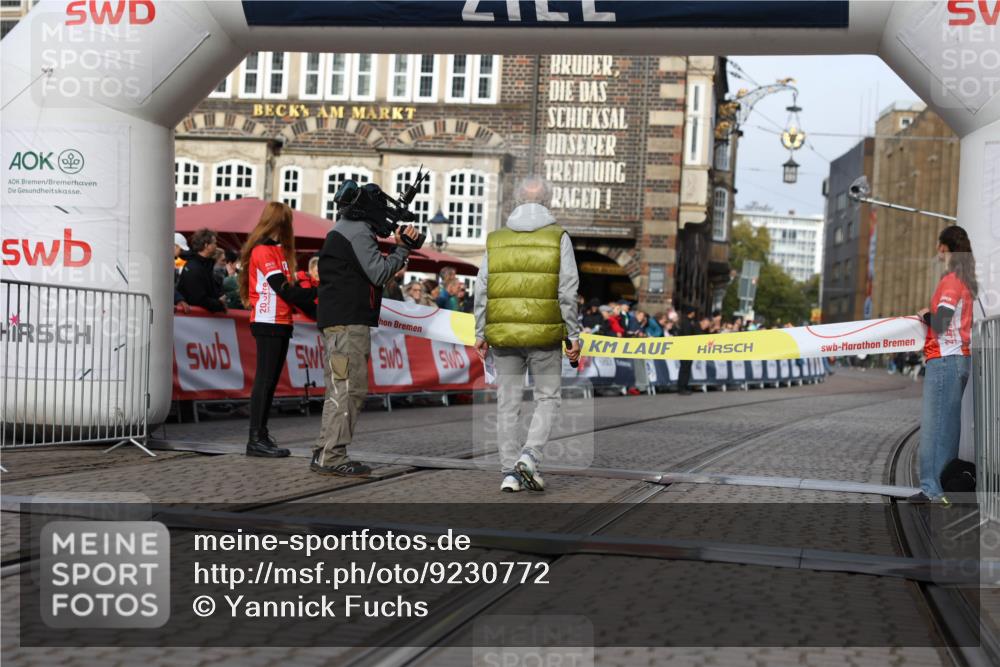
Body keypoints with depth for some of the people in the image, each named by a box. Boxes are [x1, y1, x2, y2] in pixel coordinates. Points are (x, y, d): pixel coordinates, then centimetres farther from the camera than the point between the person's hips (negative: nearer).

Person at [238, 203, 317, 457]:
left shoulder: (278, 250, 19)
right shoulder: (262, 250, -10)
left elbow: (287, 288, 16)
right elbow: (283, 288, -17)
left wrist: (313, 307, 7)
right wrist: (315, 293, -10)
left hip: (281, 324, 9)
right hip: (268, 323, -9)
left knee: (270, 380, 9)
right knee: (265, 379, -10)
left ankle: (261, 435, 12)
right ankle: (256, 439, -9)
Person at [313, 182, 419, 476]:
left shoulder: (343, 229, 22)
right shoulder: (358, 231, -10)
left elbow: (370, 267, 22)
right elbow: (379, 273, -15)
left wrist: (400, 245, 11)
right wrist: (401, 250, -2)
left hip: (337, 321, 11)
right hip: (348, 322, -11)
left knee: (342, 390, 12)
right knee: (348, 388, -11)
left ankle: (325, 454, 13)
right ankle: (331, 456, -13)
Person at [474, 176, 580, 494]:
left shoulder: (496, 239, 7)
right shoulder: (558, 238, -1)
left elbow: (481, 291, 5)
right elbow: (568, 292, -5)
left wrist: (480, 333, 11)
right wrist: (573, 335, 0)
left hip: (503, 334, 3)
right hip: (545, 335, -2)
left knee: (508, 403, 8)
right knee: (547, 397, 9)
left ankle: (509, 470, 9)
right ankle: (530, 455, -8)